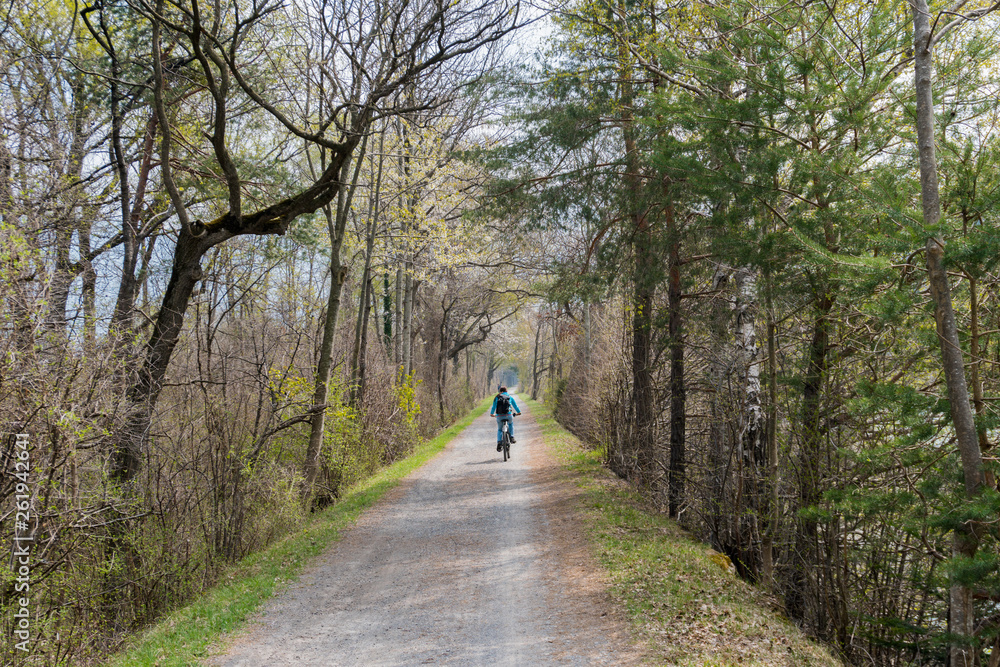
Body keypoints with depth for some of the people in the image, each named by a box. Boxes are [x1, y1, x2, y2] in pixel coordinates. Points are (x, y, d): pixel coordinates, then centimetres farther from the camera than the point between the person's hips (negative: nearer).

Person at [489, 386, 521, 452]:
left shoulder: (496, 397, 11)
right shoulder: (510, 397, 13)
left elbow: (494, 407, 17)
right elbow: (515, 406, 24)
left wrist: (491, 414, 36)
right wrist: (518, 412, 42)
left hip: (499, 416, 0)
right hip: (508, 415, 0)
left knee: (499, 430, 21)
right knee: (511, 424, 34)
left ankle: (499, 442, 0)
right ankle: (511, 437, 21)